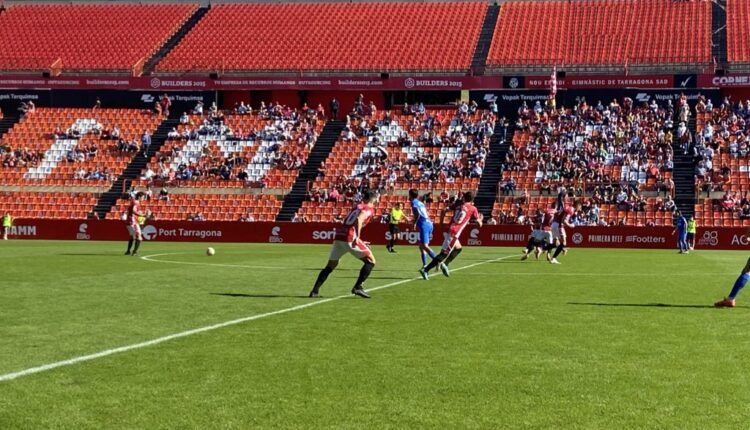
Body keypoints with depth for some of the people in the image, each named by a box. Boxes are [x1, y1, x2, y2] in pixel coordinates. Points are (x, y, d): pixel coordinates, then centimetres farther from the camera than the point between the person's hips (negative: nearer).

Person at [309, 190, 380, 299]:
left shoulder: (357, 207, 25)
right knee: (370, 261, 5)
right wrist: (357, 238, -21)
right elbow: (358, 220, -18)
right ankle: (358, 287, -3)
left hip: (338, 236, 7)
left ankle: (315, 291, 14)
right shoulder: (369, 209, 2)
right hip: (350, 238, -7)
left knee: (331, 265, 19)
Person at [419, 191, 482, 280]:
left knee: (458, 248, 28)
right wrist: (480, 219, 33)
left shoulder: (458, 204, 16)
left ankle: (445, 264, 15)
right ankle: (425, 270, -15)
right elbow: (479, 224, 10)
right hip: (454, 233, -7)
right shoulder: (473, 209, 4)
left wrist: (441, 223, 17)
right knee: (444, 253, -7)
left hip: (448, 230, 7)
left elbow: (443, 211, 8)